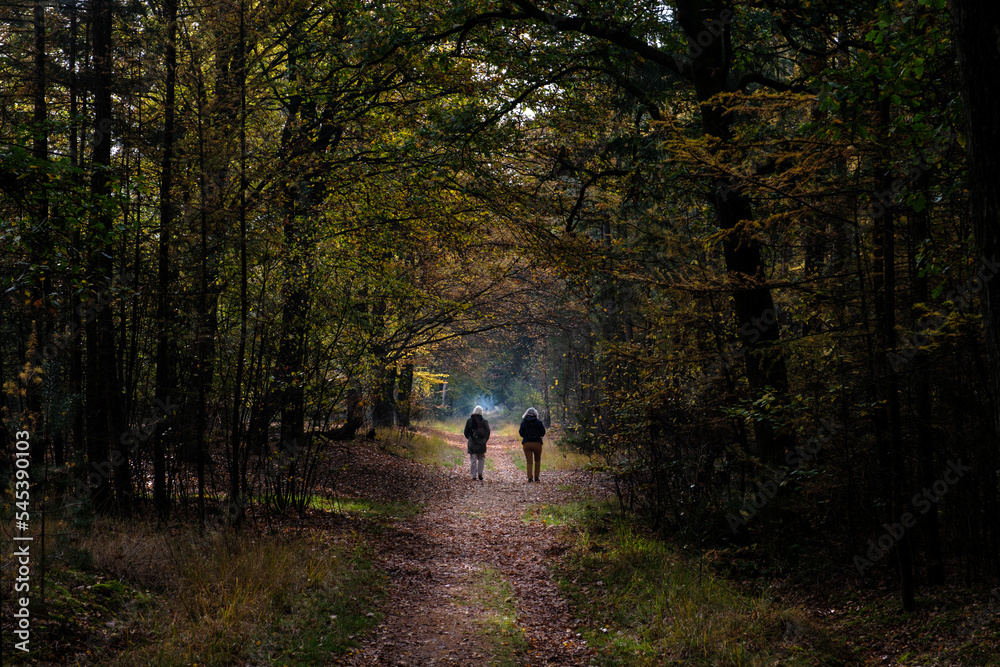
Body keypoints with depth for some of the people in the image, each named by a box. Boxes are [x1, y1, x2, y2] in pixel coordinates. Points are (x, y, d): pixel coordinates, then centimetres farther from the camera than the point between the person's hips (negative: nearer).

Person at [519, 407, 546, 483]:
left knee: (529, 461, 5)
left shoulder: (523, 422, 1)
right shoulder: (538, 422, -4)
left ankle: (529, 478, -4)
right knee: (537, 460, 15)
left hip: (526, 443, 1)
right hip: (537, 443, -1)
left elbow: (521, 433, 6)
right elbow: (543, 433, 0)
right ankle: (536, 477, 9)